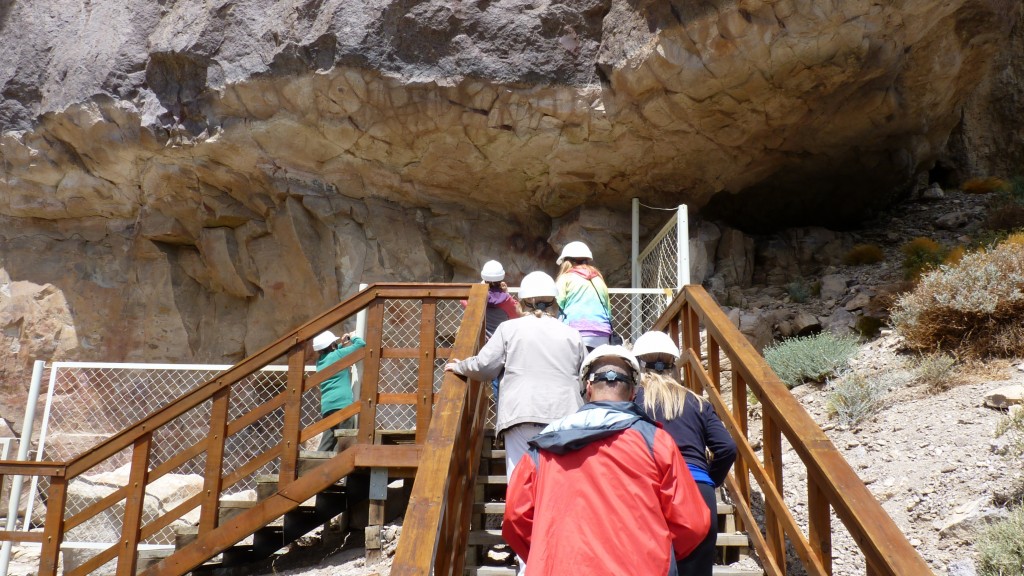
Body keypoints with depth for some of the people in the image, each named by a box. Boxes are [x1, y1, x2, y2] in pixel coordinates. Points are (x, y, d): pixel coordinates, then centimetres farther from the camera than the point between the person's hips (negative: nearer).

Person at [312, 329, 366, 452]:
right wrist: (353, 337, 18)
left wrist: (341, 344, 32)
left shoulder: (320, 361, 19)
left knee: (327, 444, 10)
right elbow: (361, 344, 0)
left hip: (327, 406, 7)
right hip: (342, 403, -7)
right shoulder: (338, 355, 0)